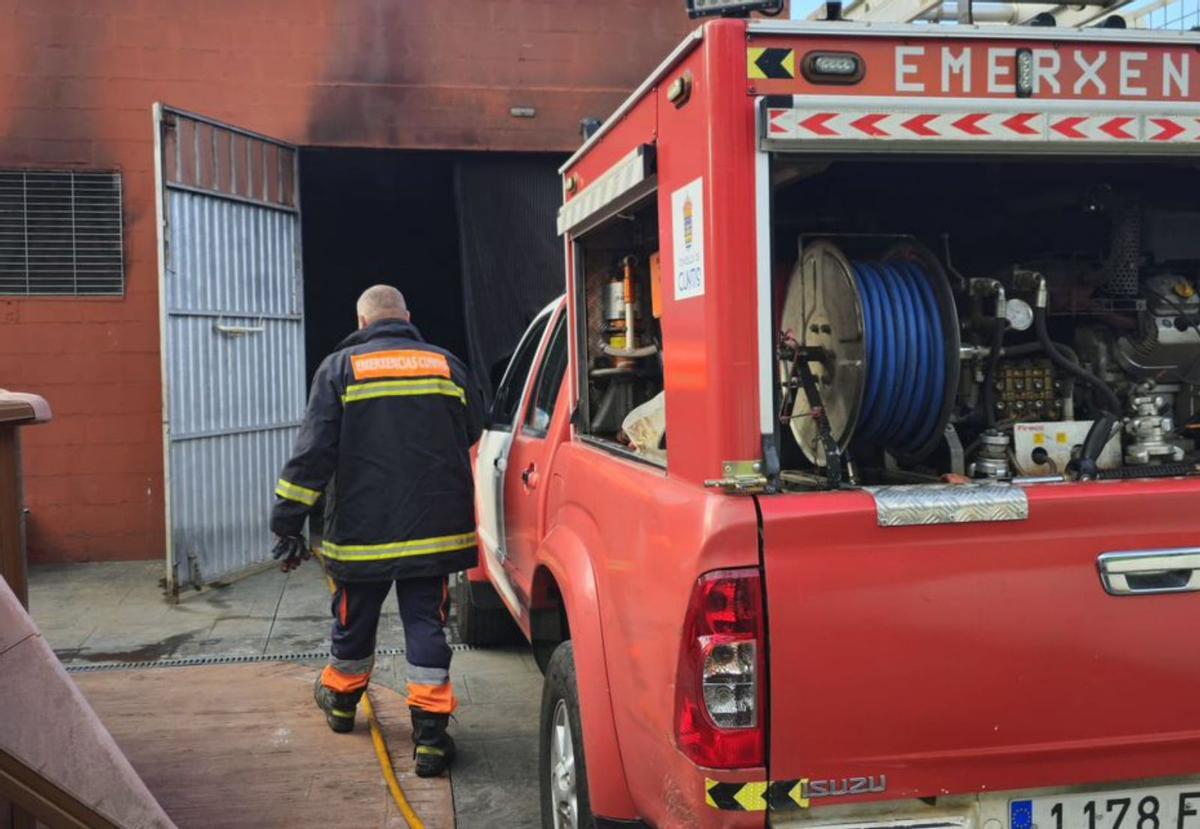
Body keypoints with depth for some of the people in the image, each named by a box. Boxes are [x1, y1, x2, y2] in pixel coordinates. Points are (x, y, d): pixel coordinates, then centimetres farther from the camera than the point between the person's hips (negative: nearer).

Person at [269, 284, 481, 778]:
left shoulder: (340, 368, -3)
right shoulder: (447, 366, 5)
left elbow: (313, 452, -9)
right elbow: (471, 434, 15)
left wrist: (287, 522, -6)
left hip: (362, 529, -1)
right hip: (434, 529, 1)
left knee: (354, 621, 18)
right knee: (425, 623, 5)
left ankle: (341, 700, 42)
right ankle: (430, 733, 1)